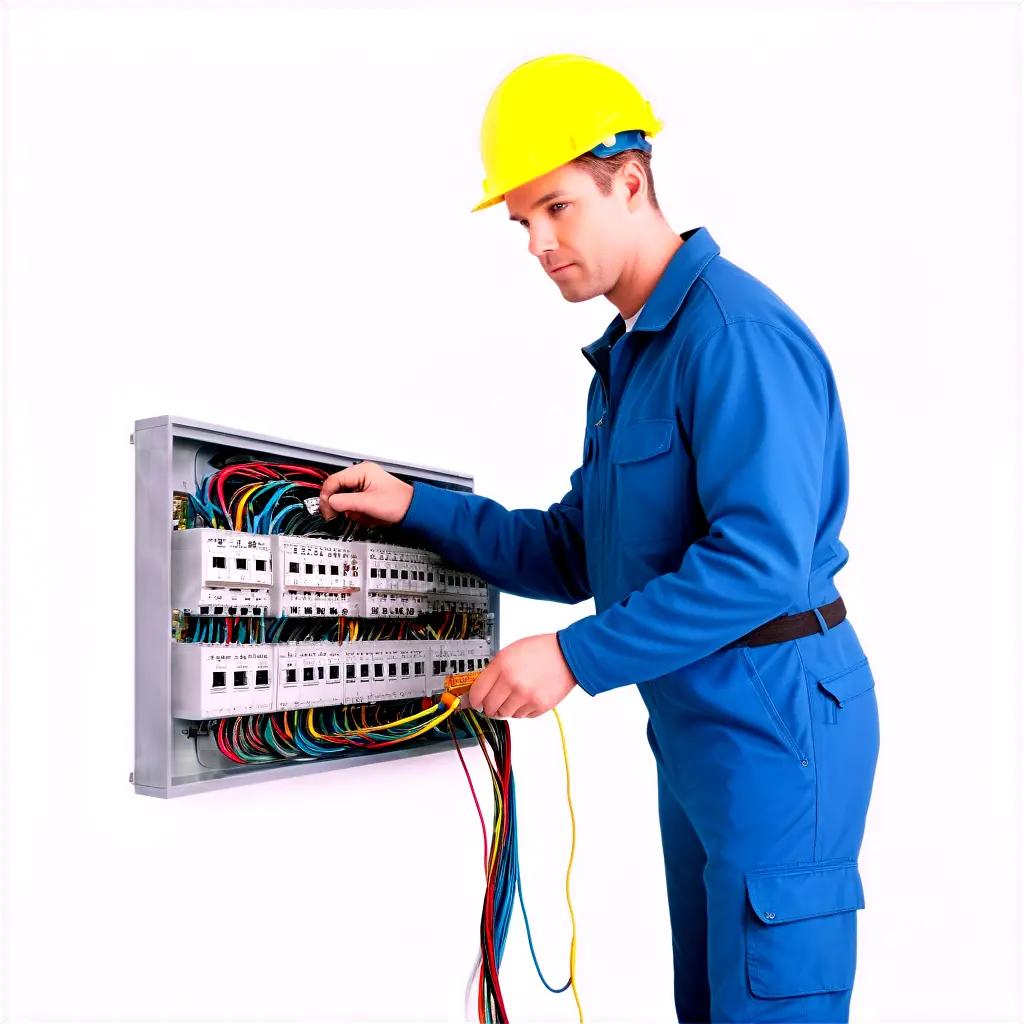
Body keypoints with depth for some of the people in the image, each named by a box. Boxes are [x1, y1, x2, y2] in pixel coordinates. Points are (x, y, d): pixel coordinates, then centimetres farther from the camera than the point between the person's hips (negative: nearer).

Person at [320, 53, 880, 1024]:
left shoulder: (735, 331, -18)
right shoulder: (626, 357, 14)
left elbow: (761, 559, -26)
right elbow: (574, 555, 14)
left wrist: (575, 658, -23)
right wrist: (414, 507, 7)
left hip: (774, 720, -10)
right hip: (690, 723, 10)